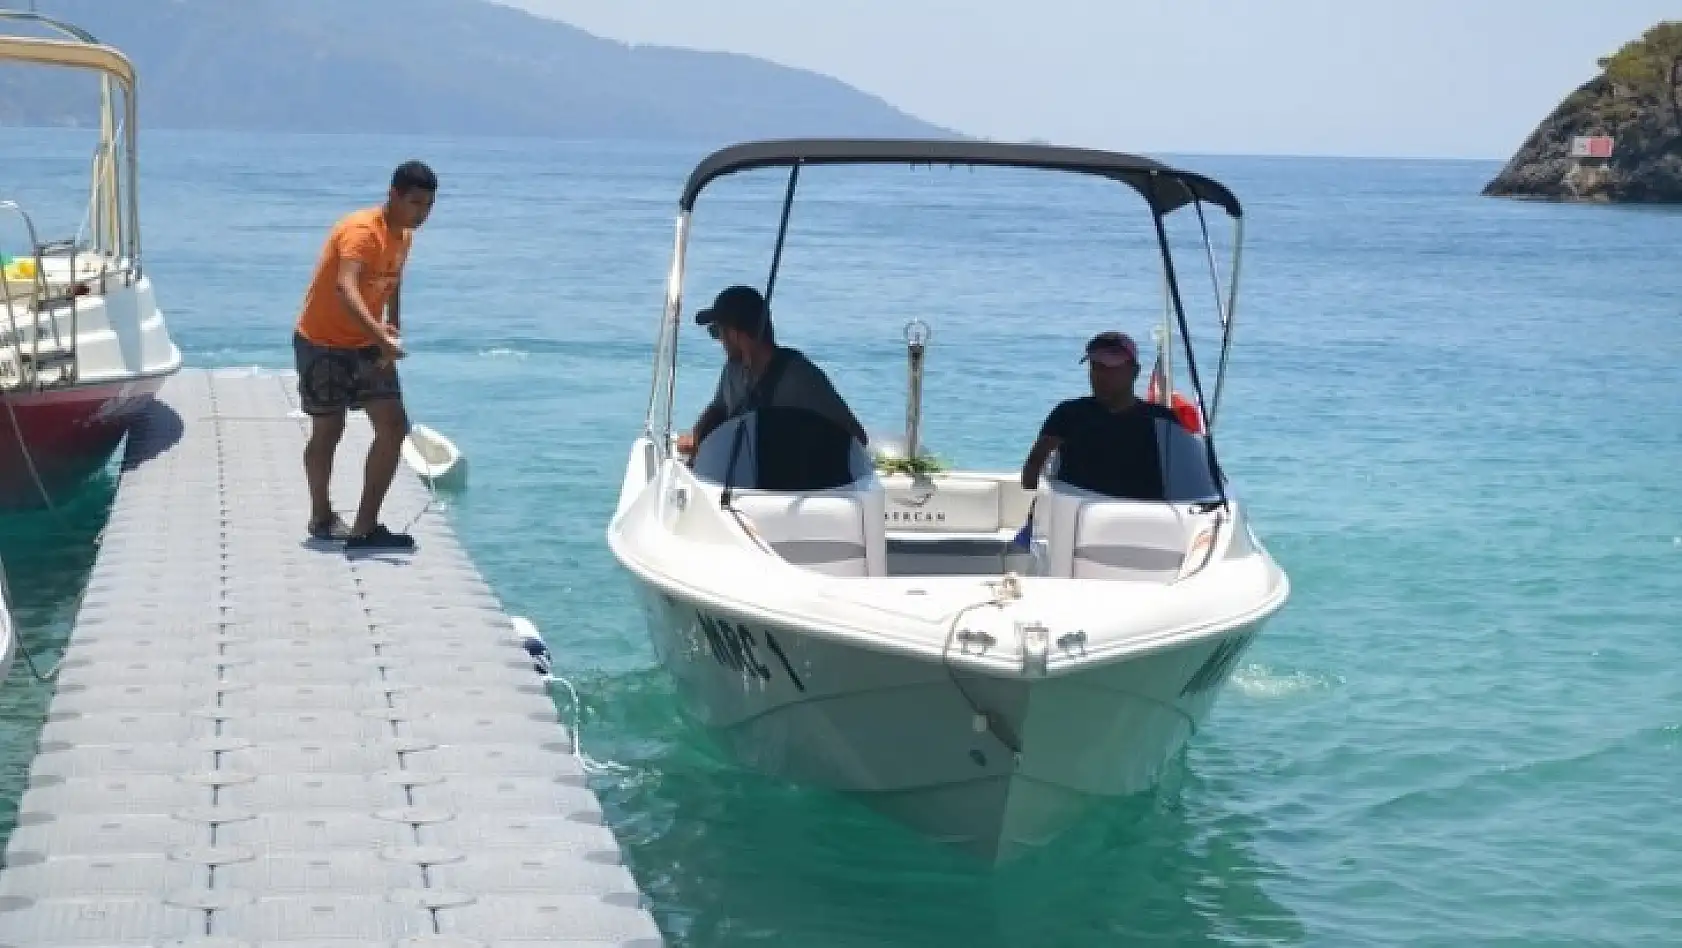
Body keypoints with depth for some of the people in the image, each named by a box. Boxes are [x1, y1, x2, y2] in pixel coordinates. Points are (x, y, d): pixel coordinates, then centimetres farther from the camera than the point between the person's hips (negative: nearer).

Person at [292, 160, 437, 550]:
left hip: (368, 343, 7)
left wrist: (394, 327, 14)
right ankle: (321, 517, 28)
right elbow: (344, 287, -43)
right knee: (328, 431, 6)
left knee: (394, 427, -6)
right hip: (322, 343, -7)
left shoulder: (403, 236, 2)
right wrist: (381, 335, -55)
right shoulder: (362, 230, -26)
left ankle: (365, 526, -4)